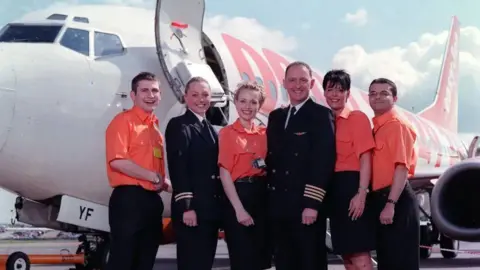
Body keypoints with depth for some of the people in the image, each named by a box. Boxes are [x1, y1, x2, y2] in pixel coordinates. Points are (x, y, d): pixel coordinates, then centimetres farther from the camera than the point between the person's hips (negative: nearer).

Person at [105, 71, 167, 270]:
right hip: (129, 199, -8)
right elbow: (117, 161, -17)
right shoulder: (124, 121, -5)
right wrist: (152, 176, -12)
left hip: (152, 200, 8)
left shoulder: (155, 127, 18)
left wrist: (163, 182, 5)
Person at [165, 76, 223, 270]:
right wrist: (186, 206, -21)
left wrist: (219, 205, 11)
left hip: (211, 208, 8)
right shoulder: (178, 126, -6)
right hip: (191, 207, -8)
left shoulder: (210, 128, 18)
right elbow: (178, 168, -15)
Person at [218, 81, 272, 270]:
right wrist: (238, 208, -15)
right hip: (239, 195, -5)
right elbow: (225, 173, -8)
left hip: (262, 195, 5)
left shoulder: (264, 133, 10)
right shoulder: (227, 133, -3)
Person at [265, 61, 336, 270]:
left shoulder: (321, 115, -4)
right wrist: (269, 197, 9)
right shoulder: (276, 117, 17)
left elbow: (323, 161, -12)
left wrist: (312, 203, -19)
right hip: (279, 206, 6)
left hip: (307, 207, -6)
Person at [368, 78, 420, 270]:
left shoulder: (398, 125, -10)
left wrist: (390, 204, -23)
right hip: (380, 199, 9)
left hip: (397, 200, -9)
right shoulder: (376, 129, 17)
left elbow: (402, 167, -18)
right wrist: (382, 202, 13)